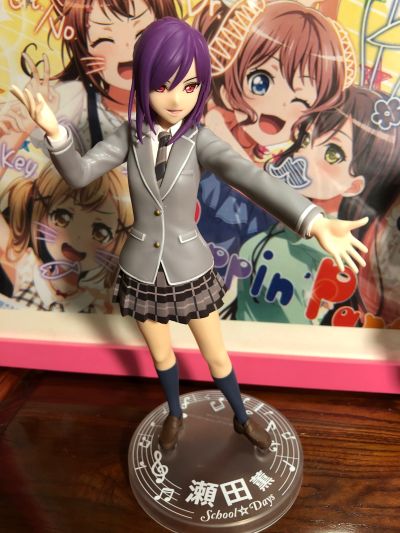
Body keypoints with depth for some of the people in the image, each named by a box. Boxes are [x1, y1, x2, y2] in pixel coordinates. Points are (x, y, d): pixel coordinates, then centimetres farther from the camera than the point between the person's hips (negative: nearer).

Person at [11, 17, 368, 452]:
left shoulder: (200, 140, -15)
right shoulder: (130, 134, -7)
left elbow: (250, 178, -33)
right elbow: (78, 174, -15)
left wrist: (314, 222, -49)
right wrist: (54, 131, -36)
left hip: (190, 270, -1)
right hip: (141, 271, 2)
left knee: (216, 356, 16)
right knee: (161, 355, 22)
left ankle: (241, 418, 45)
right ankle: (175, 413, 52)